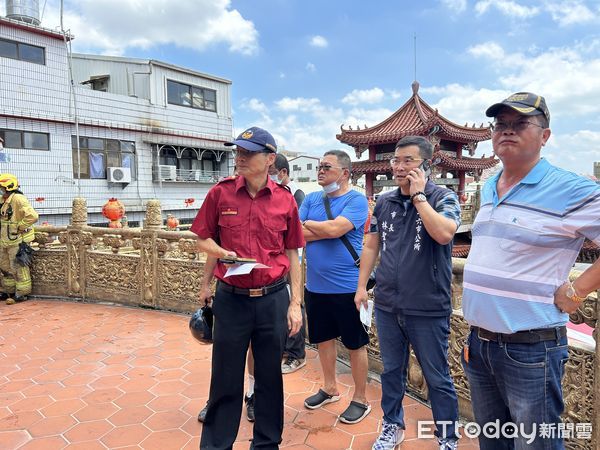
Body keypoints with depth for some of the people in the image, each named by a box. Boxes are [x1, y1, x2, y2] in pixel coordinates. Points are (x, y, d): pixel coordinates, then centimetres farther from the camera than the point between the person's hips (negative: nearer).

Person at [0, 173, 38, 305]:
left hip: (17, 241, -10)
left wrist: (19, 227, -20)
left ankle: (22, 293, 10)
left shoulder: (18, 199, -19)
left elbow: (32, 216, -30)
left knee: (18, 268, -1)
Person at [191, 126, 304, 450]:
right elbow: (203, 240, 7)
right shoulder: (220, 193, -2)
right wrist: (222, 253, -15)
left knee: (270, 376, 15)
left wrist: (295, 303, 2)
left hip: (273, 299, 1)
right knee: (225, 379, 12)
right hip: (231, 299, 0)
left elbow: (292, 254, 4)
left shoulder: (285, 199, -1)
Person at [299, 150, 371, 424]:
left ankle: (360, 399, 26)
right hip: (315, 286, 6)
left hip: (347, 287, -5)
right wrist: (326, 229, -14)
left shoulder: (356, 200, -10)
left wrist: (309, 224, -7)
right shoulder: (311, 199, 6)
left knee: (355, 344, 8)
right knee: (323, 339, 19)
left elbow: (335, 229, -24)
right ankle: (330, 388, 39)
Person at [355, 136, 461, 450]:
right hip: (387, 305, 5)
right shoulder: (384, 202, 6)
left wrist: (418, 195, -18)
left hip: (428, 308, -4)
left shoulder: (443, 198, -7)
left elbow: (444, 233, -27)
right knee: (391, 371, 19)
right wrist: (361, 286, 7)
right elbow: (371, 246, 11)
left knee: (437, 378, 10)